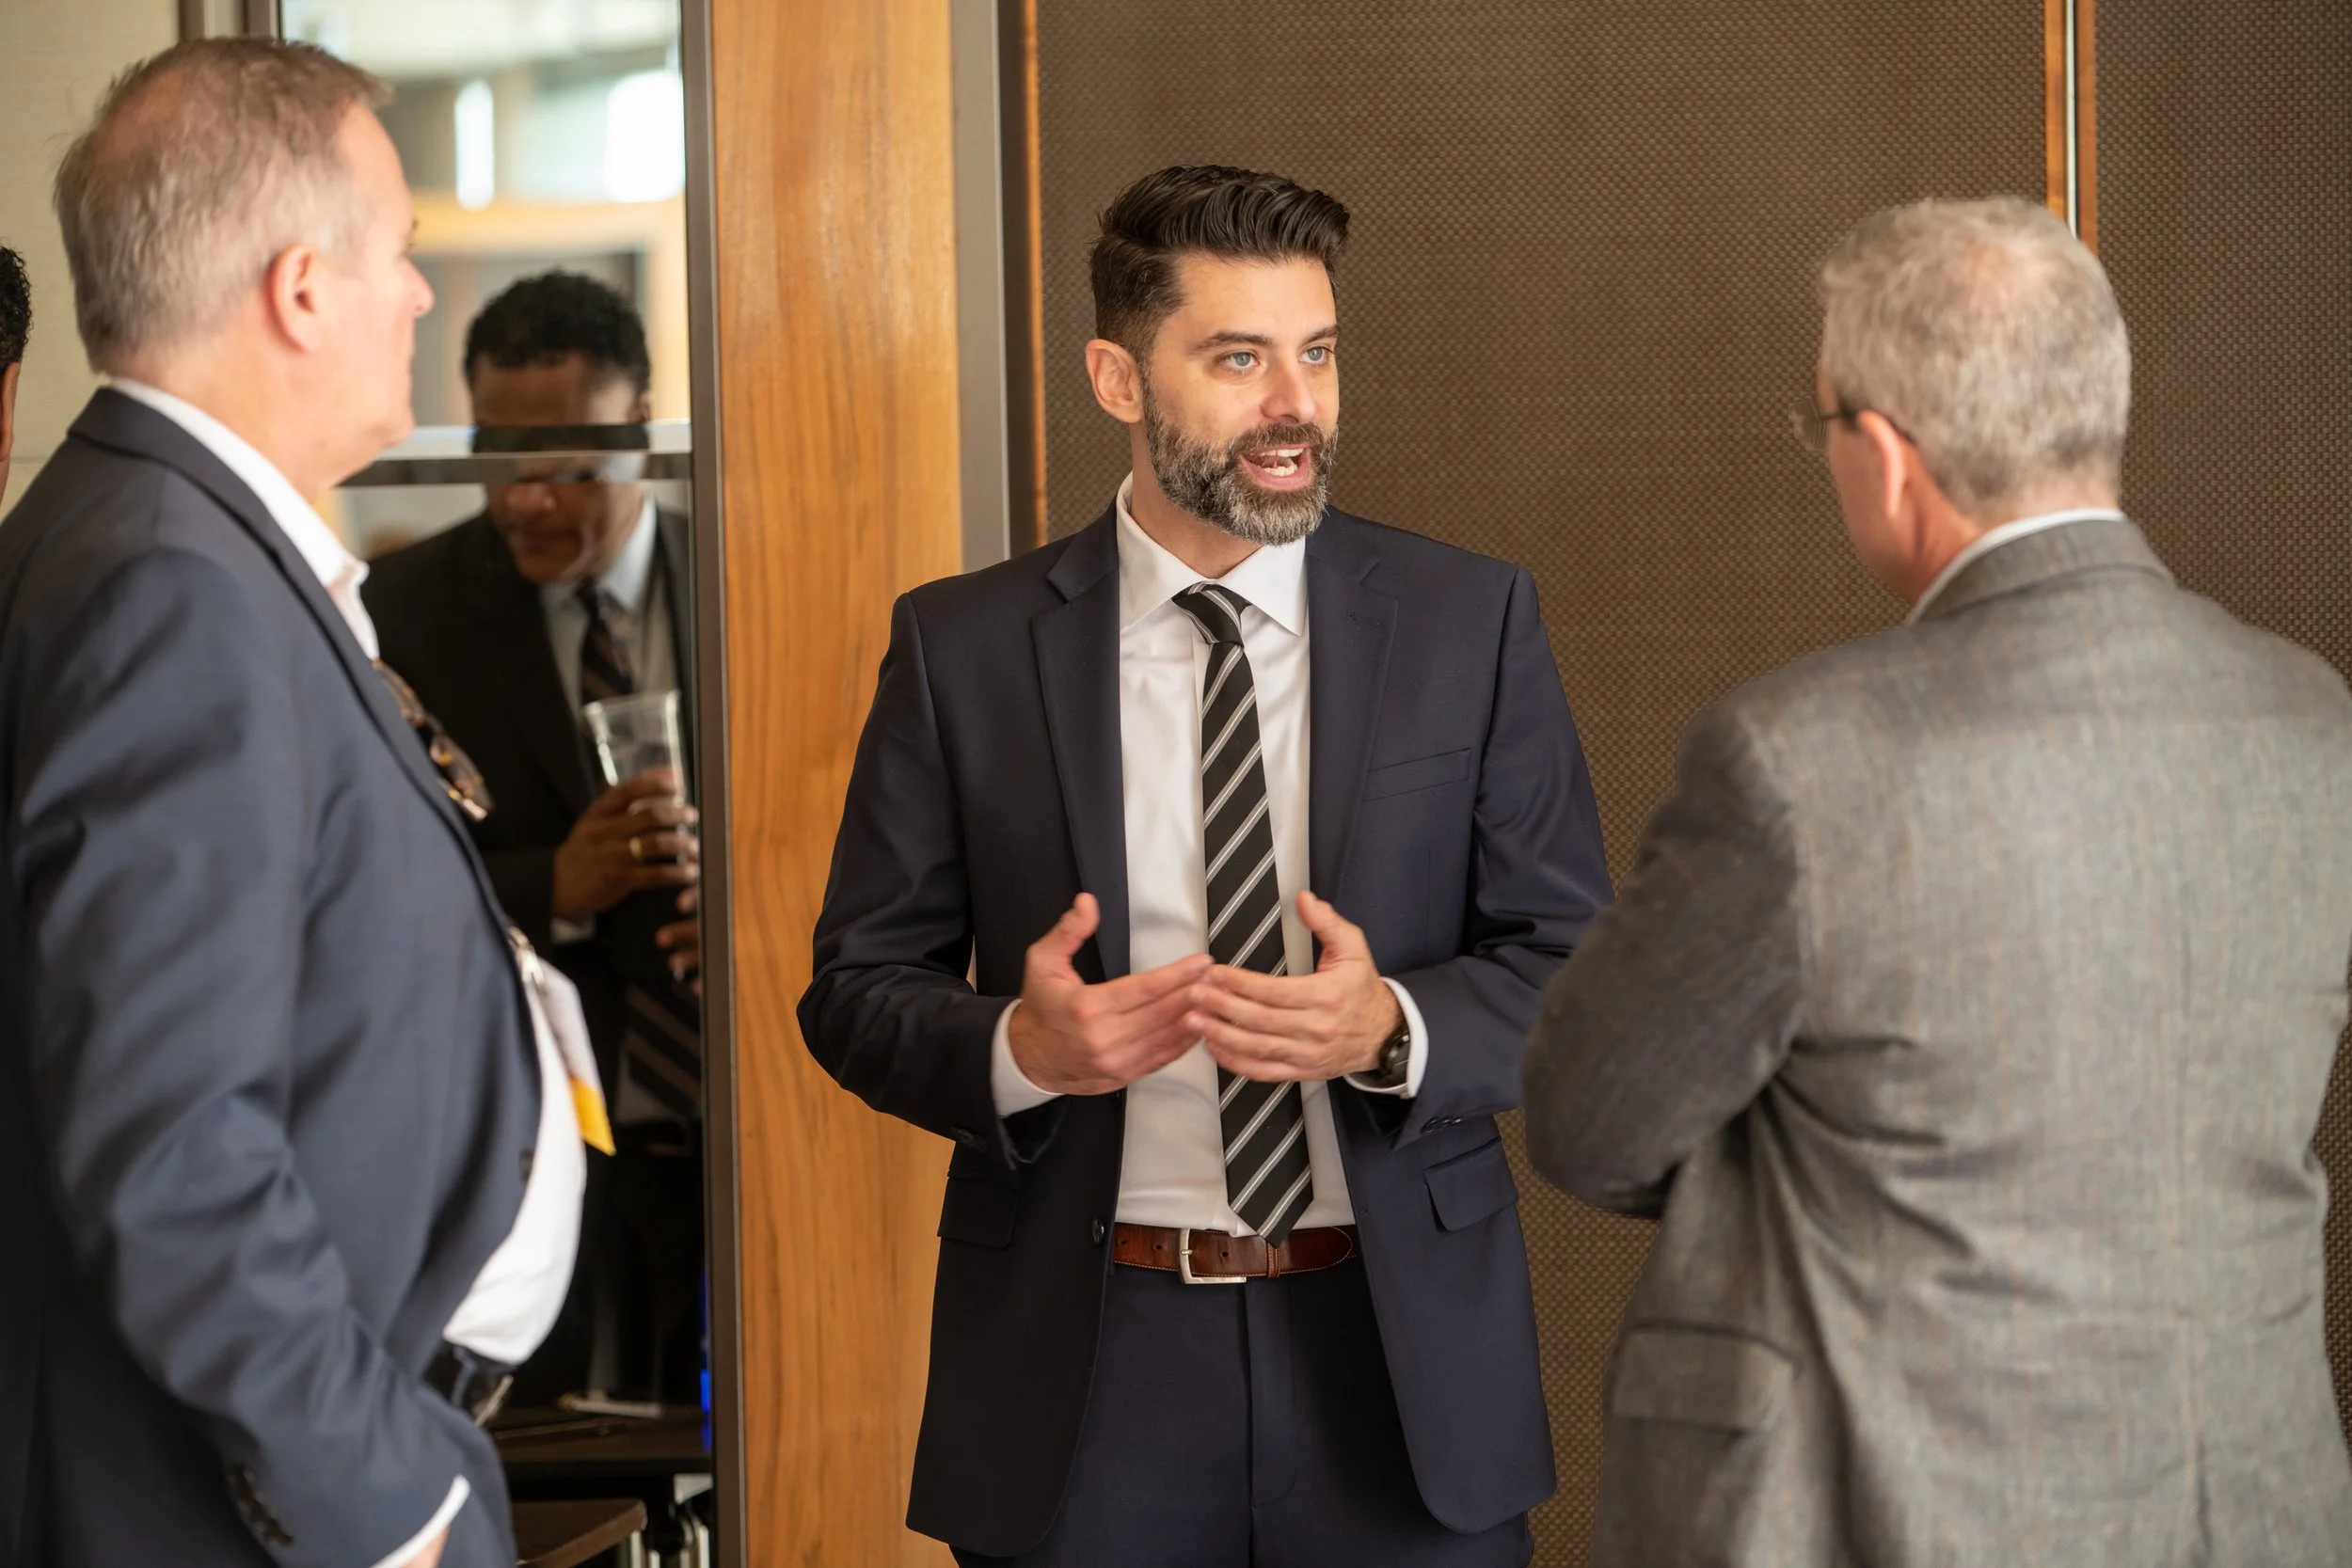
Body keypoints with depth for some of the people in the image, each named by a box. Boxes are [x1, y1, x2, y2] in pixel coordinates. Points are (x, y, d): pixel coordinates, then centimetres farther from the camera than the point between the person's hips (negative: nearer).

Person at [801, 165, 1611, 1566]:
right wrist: (1022, 1049, -17)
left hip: (1400, 1351, 1)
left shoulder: (1473, 622, 2)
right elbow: (859, 987, 3)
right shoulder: (963, 648, 2)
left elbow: (1575, 961, 1)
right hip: (1088, 1368, 0)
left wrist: (1394, 1030, -18)